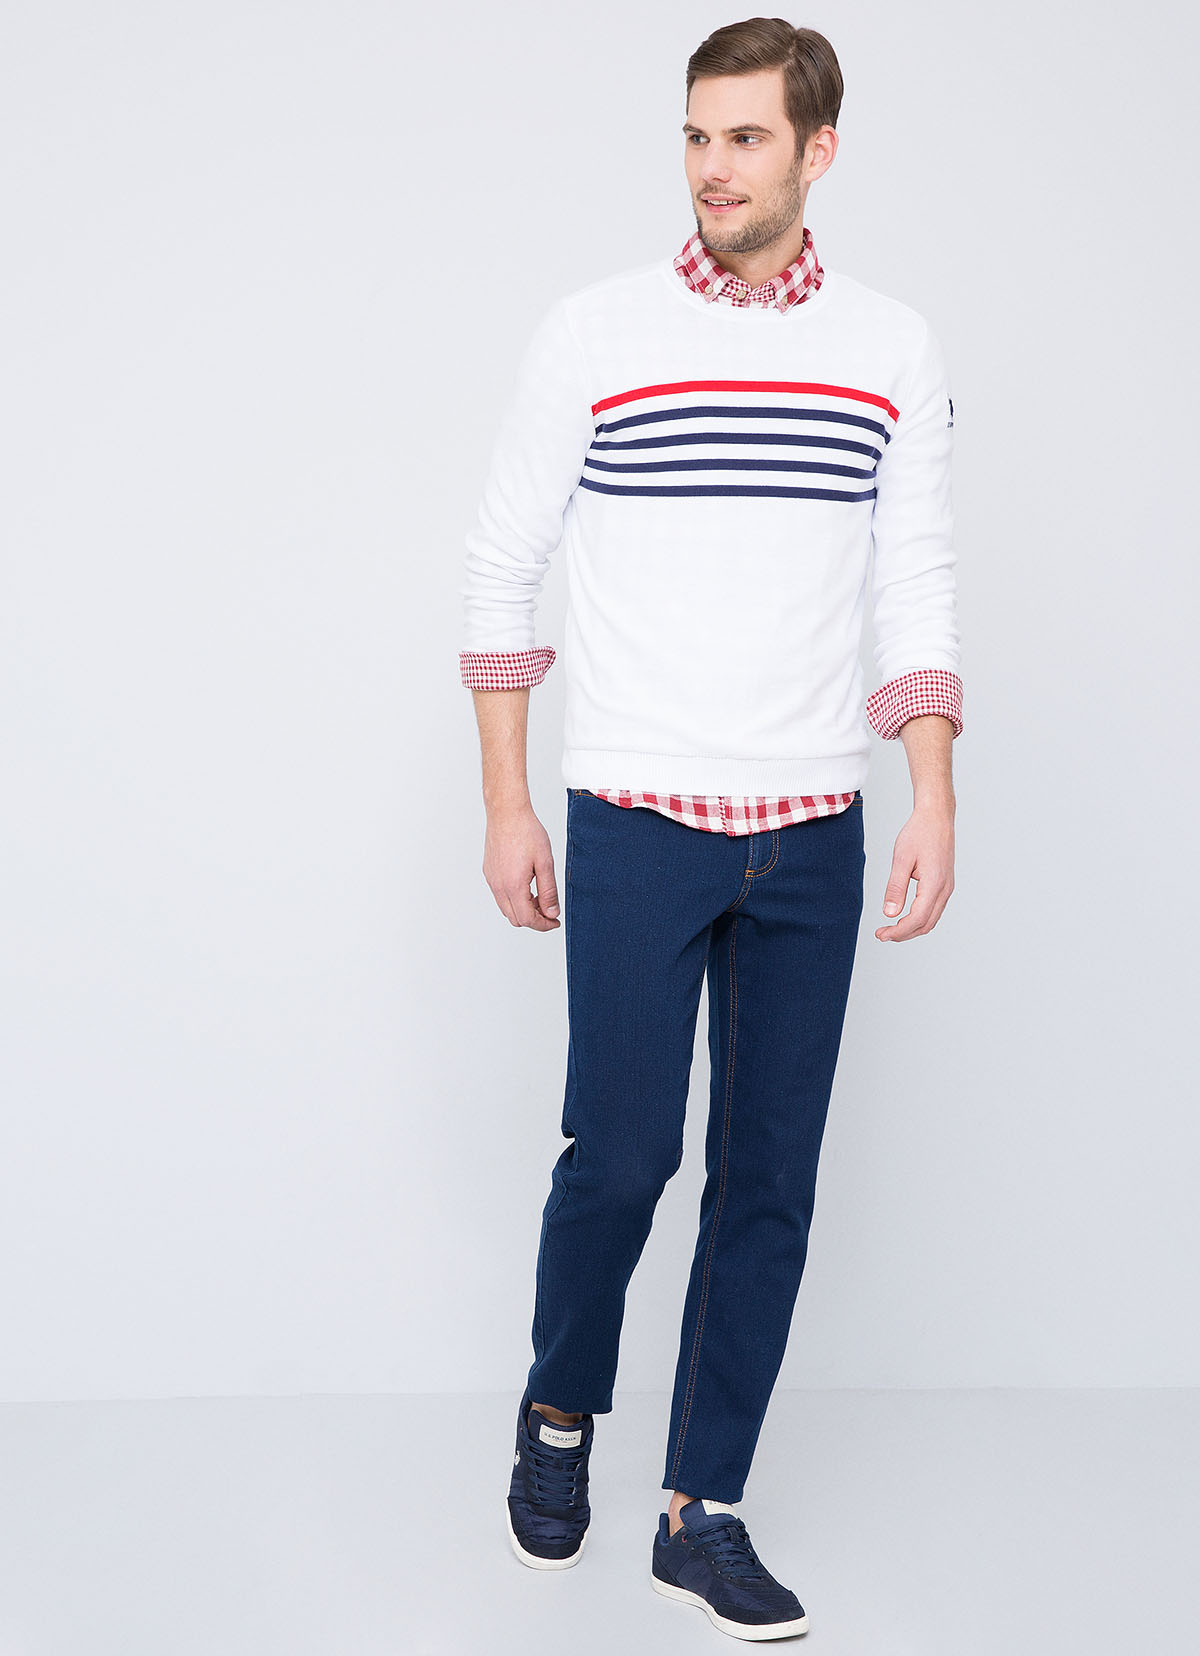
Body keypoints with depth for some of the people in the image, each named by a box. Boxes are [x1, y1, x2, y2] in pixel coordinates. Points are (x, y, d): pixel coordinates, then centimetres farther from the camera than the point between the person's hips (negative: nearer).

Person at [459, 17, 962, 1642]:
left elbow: (918, 586, 8)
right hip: (636, 821, -2)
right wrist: (507, 807, 1)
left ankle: (704, 1510, 20)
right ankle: (561, 1412, 28)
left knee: (773, 1175, 5)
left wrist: (936, 802, -3)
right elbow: (503, 568, 3)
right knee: (622, 1155, -2)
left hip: (814, 834, 3)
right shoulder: (594, 333, -1)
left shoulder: (893, 348, 6)